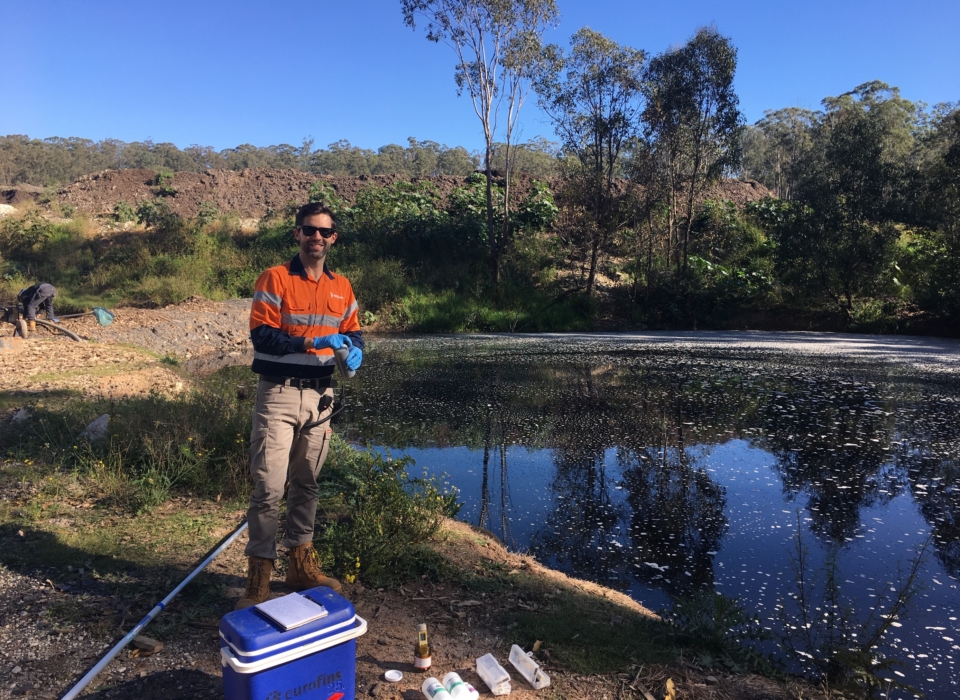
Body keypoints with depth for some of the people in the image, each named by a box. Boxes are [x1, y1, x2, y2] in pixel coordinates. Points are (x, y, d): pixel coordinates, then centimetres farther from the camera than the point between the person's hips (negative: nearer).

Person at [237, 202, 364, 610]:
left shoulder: (341, 287, 9)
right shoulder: (274, 280, -6)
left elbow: (352, 331, 16)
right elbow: (261, 335, -14)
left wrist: (354, 350, -7)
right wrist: (311, 342, -25)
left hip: (320, 395, 5)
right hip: (279, 395, -5)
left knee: (306, 484, 15)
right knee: (269, 487, -5)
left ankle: (301, 566, 28)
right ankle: (259, 578, 7)